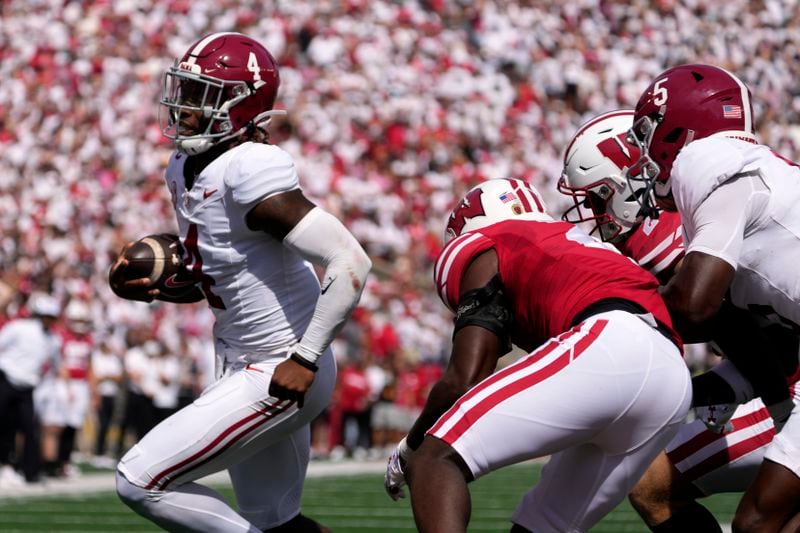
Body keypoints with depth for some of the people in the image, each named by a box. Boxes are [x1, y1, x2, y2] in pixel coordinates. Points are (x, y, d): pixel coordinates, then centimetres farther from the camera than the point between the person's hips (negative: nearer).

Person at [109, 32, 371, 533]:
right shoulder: (186, 170, 5)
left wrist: (305, 359, -24)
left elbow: (350, 263, -28)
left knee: (141, 481, -11)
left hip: (278, 375, -10)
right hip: (240, 364, 10)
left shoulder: (252, 174, -24)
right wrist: (155, 288, 0)